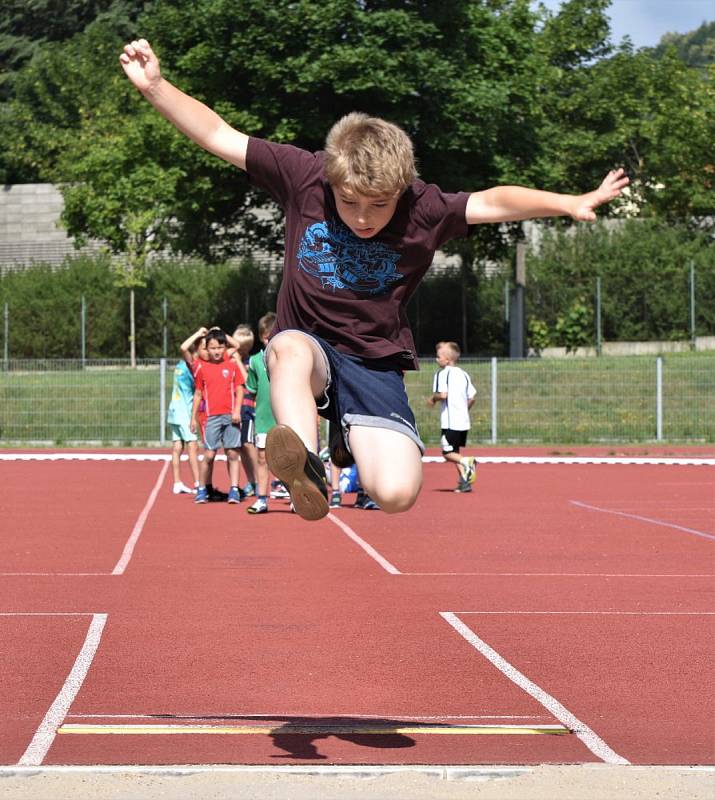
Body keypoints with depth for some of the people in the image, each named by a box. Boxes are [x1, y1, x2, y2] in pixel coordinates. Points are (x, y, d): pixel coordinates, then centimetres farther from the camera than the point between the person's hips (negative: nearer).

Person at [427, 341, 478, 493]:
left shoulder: (442, 373, -8)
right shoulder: (463, 374, 13)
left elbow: (443, 394, -20)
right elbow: (472, 397, 11)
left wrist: (433, 398, -1)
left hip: (450, 421, -7)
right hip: (464, 420, 7)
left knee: (447, 453, -2)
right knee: (455, 452, 16)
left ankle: (466, 462, -26)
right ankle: (465, 481, 10)